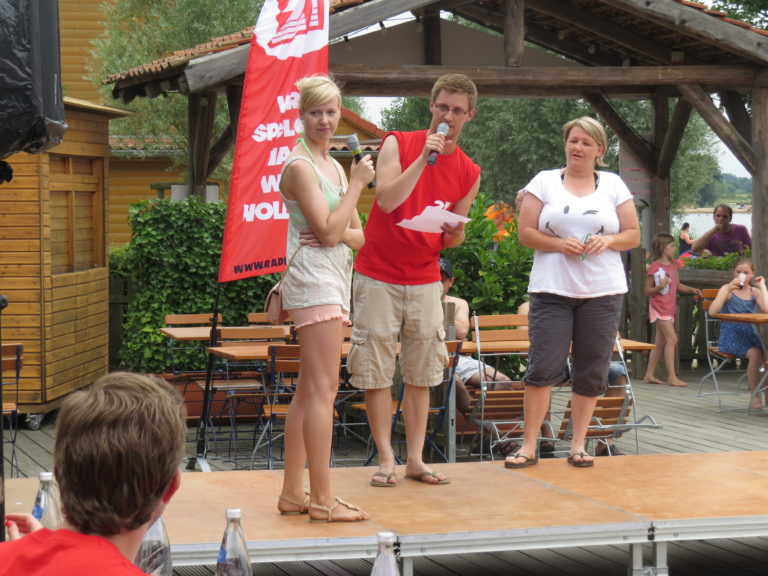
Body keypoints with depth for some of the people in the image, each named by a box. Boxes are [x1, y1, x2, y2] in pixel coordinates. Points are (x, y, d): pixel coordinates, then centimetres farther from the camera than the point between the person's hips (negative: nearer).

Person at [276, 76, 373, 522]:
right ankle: (321, 498, -9)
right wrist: (357, 184, -9)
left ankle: (293, 493, 14)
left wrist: (340, 233, -8)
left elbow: (357, 236, 15)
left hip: (334, 279, 10)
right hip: (313, 278, -9)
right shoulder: (300, 166, -9)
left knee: (310, 391, 10)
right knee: (323, 388, -11)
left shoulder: (334, 166, 18)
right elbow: (329, 231, -17)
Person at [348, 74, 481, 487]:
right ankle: (385, 459, 4)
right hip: (378, 275, -3)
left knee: (421, 373, 4)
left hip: (425, 280, 3)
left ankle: (415, 459, 11)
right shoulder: (398, 145, -2)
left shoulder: (469, 173, 7)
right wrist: (424, 158, -21)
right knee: (376, 371, -3)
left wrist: (454, 235, -9)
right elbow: (386, 200, -18)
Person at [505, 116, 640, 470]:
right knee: (543, 367, -8)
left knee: (591, 372, 3)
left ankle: (578, 445, 13)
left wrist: (608, 241, -9)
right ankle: (529, 446, -2)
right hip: (552, 290, -2)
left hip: (602, 292, 2)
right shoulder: (544, 182, 7)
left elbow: (634, 235, 11)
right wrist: (559, 244, -14)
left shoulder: (613, 185, 11)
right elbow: (525, 232, 1)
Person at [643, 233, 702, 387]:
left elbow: (678, 285, 18)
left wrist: (692, 290, 3)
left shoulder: (674, 265, 10)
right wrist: (660, 286, -26)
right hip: (659, 307, -8)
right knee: (672, 339, -14)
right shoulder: (654, 267, -12)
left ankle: (649, 375, 16)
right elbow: (647, 290, -10)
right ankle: (672, 376, -14)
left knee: (660, 342, 10)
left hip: (669, 308, 8)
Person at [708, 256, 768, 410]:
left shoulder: (754, 292, 10)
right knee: (755, 354, -31)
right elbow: (712, 311, -14)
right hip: (731, 338, -3)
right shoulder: (727, 289, 2)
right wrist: (728, 290, -16)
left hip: (750, 336, 3)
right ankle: (755, 396, -17)